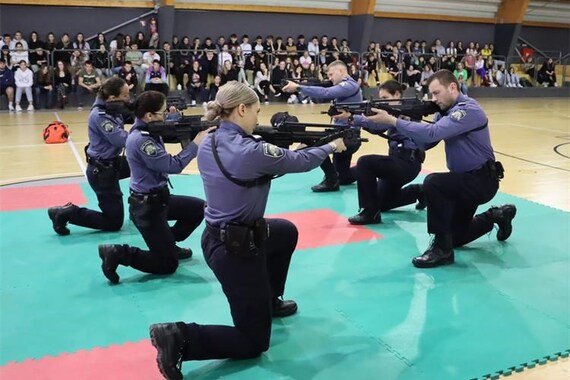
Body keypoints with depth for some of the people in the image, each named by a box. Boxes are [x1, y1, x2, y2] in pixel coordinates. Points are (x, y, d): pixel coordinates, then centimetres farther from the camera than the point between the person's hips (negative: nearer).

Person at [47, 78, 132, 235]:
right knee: (114, 223, -1)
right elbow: (124, 141, -28)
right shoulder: (100, 116, -26)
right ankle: (66, 213, 3)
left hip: (112, 163, 9)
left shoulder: (111, 108, 0)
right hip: (101, 171, -9)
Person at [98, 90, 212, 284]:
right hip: (146, 206, -9)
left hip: (158, 198, 9)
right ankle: (117, 253, -2)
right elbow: (173, 165, -25)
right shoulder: (140, 140, -26)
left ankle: (168, 243, 25)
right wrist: (195, 143, -18)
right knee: (167, 265, -2)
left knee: (199, 208, 18)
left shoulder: (148, 130, 3)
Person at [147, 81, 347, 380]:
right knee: (254, 342, 6)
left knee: (287, 231, 33)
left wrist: (281, 153, 9)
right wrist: (332, 146, 12)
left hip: (216, 238, 9)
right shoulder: (252, 151, -23)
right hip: (237, 249, -9)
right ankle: (179, 338, -9)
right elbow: (300, 162, -6)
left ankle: (269, 301, 42)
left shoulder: (207, 145, 1)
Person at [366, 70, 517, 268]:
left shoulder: (468, 110, -22)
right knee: (455, 236, 16)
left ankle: (442, 249, -22)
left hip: (481, 180, -10)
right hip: (466, 179, 10)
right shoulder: (446, 111, 7)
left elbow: (432, 134, -35)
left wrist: (392, 121, -33)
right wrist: (408, 122, -15)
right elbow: (425, 142, 2)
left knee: (433, 183, -33)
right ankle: (496, 216, 37)